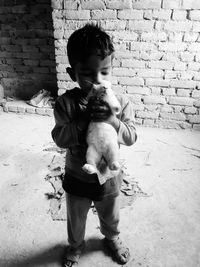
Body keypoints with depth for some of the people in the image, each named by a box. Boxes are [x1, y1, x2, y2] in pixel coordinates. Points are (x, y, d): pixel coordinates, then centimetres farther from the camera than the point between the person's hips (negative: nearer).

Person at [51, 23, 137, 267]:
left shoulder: (120, 102, -17)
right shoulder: (66, 102, -19)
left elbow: (131, 137, -16)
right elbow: (59, 138, -20)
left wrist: (113, 121, -35)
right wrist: (82, 121, -35)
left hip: (109, 178, 1)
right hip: (77, 178, 0)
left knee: (110, 218, 29)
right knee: (75, 220, 26)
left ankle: (112, 238, 63)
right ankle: (75, 245, 59)